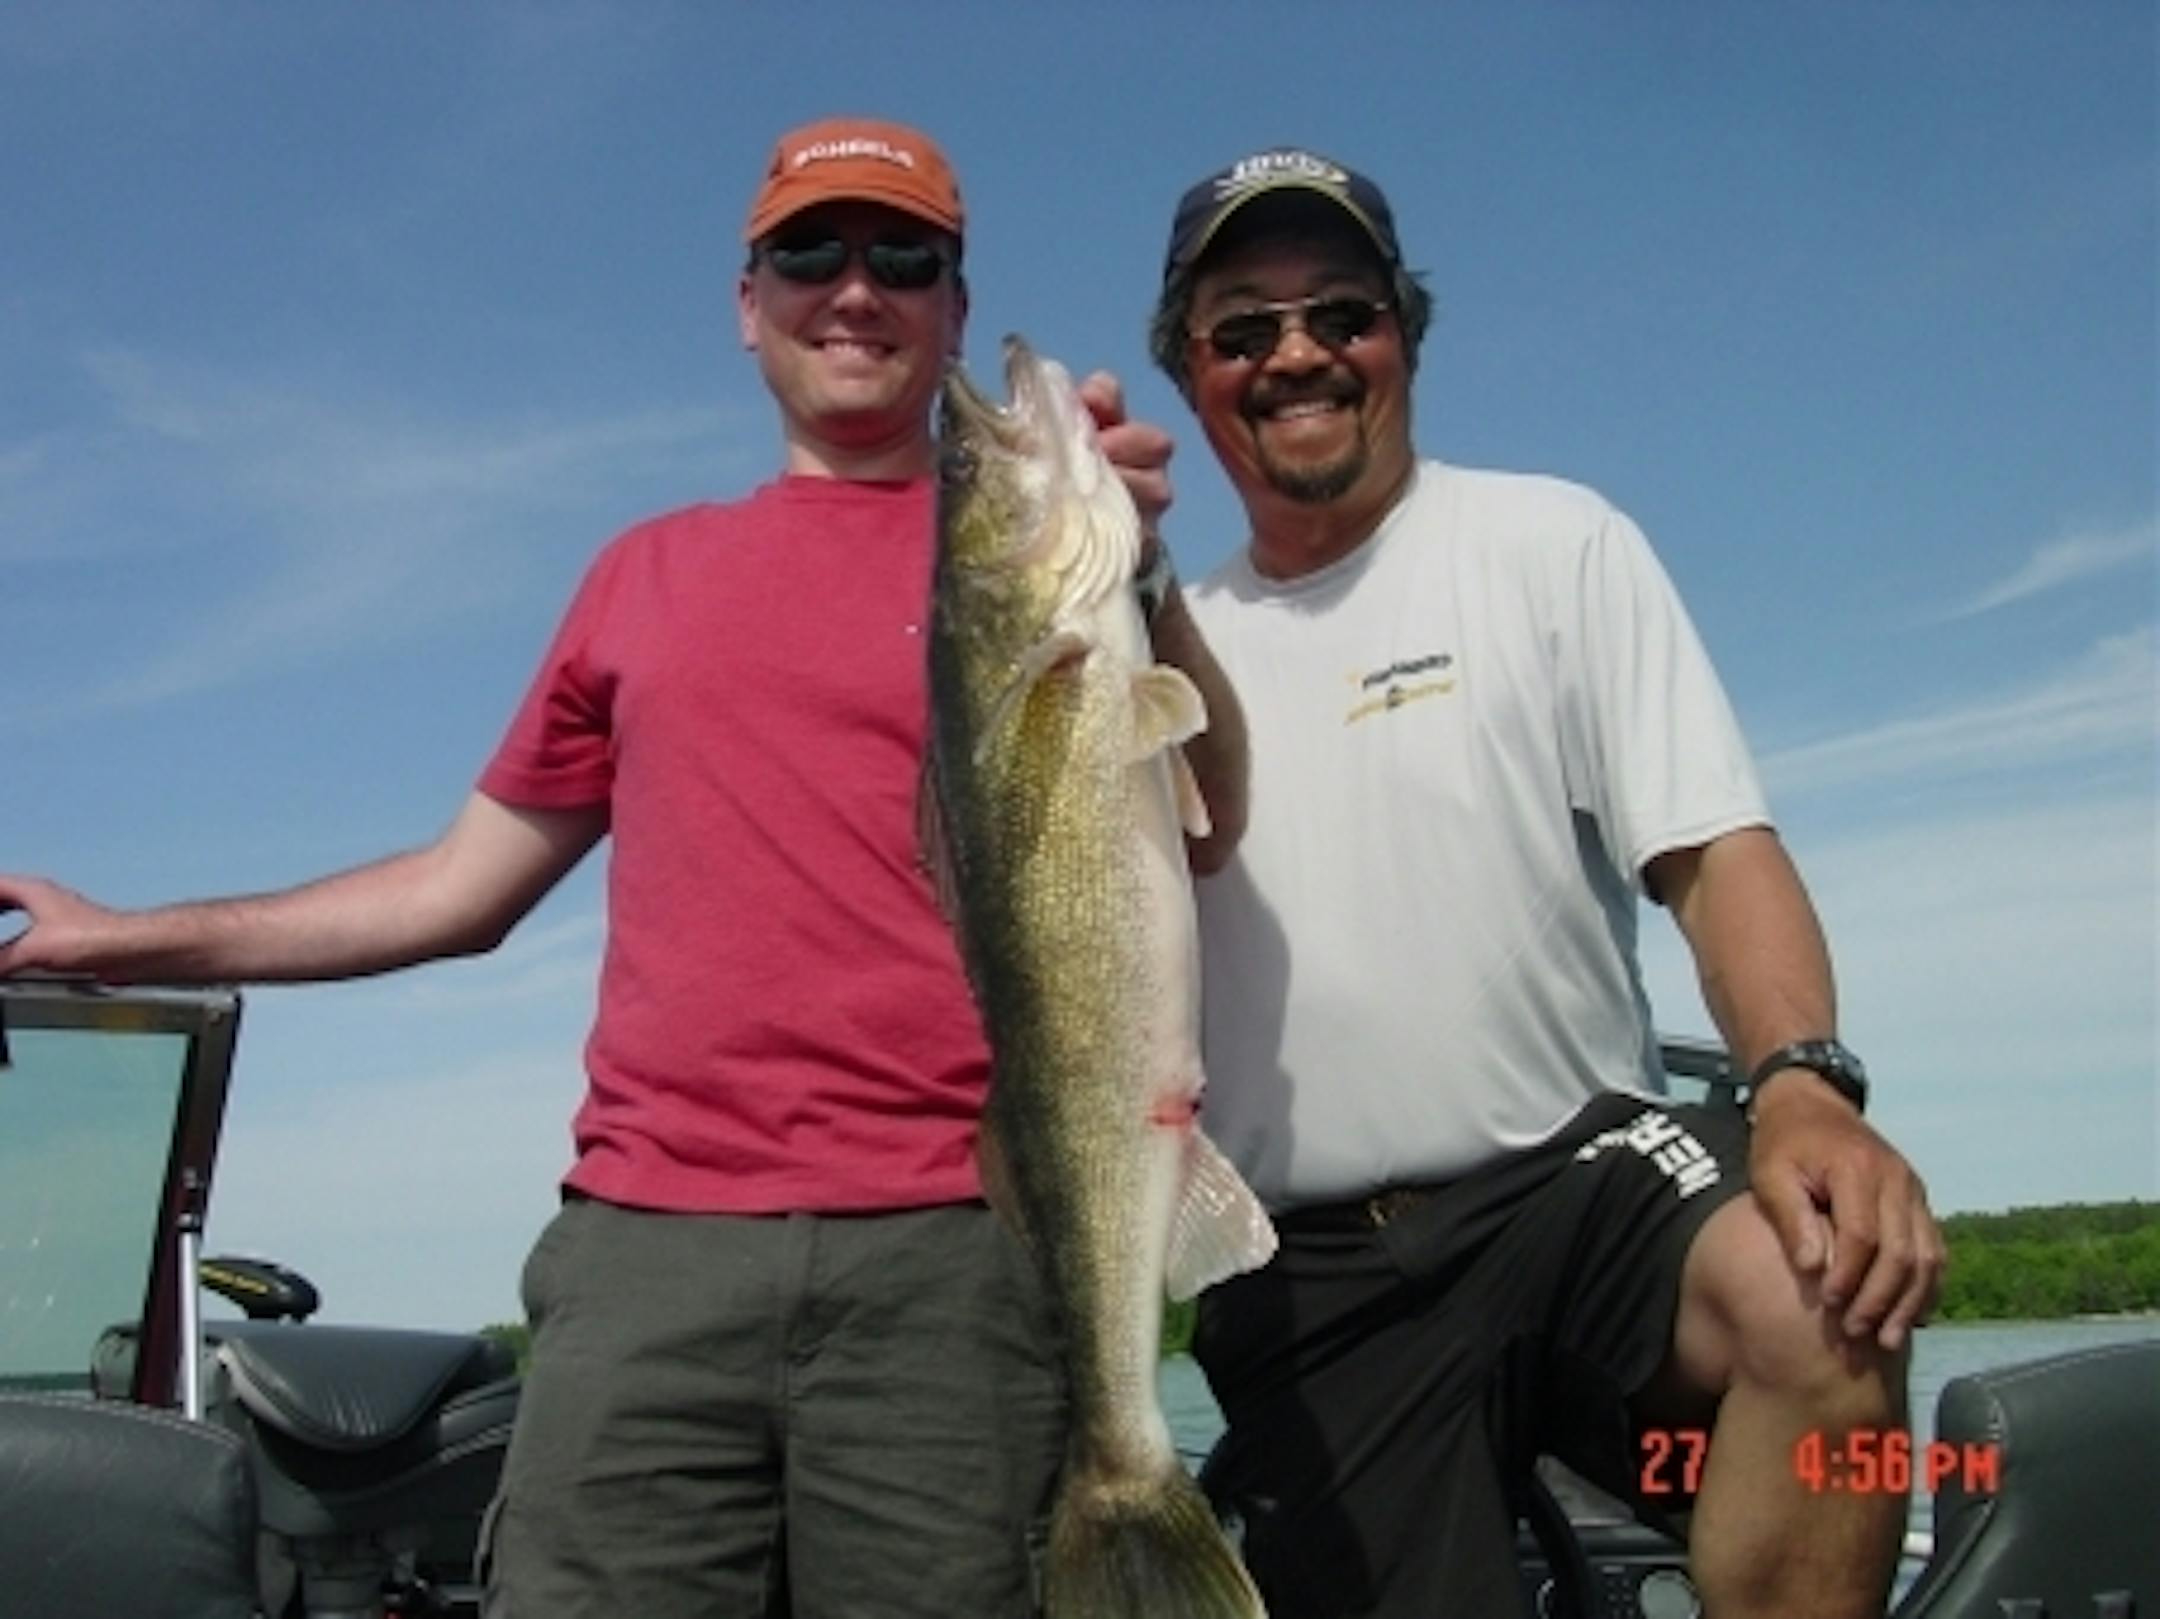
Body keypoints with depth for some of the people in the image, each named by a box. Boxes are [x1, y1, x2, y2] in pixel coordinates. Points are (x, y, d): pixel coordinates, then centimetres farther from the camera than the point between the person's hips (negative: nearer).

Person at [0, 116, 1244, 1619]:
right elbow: (468, 883, 22)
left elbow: (1199, 835, -4)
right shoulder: (650, 574, 17)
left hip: (955, 1251, -2)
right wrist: (130, 940, 21)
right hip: (649, 1244, 3)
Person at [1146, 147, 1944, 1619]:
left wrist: (1805, 1088, -23)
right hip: (1310, 1279, 3)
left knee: (1822, 1306, -31)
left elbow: (1715, 848, -4)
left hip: (1579, 1170, -2)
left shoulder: (1552, 544, 6)